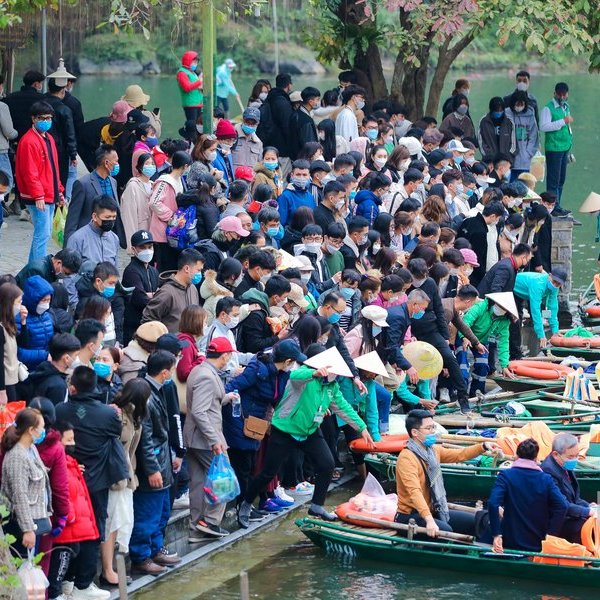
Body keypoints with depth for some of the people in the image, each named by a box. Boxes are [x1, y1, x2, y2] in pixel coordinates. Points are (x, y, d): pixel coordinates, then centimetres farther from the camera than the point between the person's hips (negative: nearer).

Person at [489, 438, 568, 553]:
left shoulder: (505, 475, -5)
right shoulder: (546, 479, -1)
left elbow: (493, 503, -19)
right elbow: (562, 506, -12)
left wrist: (496, 534, -16)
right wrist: (550, 534, -5)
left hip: (511, 543, -2)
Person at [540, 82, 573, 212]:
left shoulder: (566, 107, 16)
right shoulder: (548, 108, -10)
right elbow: (543, 127, -22)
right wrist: (563, 121, -22)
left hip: (565, 147, 8)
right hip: (553, 148, -8)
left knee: (561, 179, 11)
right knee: (553, 180, -5)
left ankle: (557, 206, 17)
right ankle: (554, 208, -4)